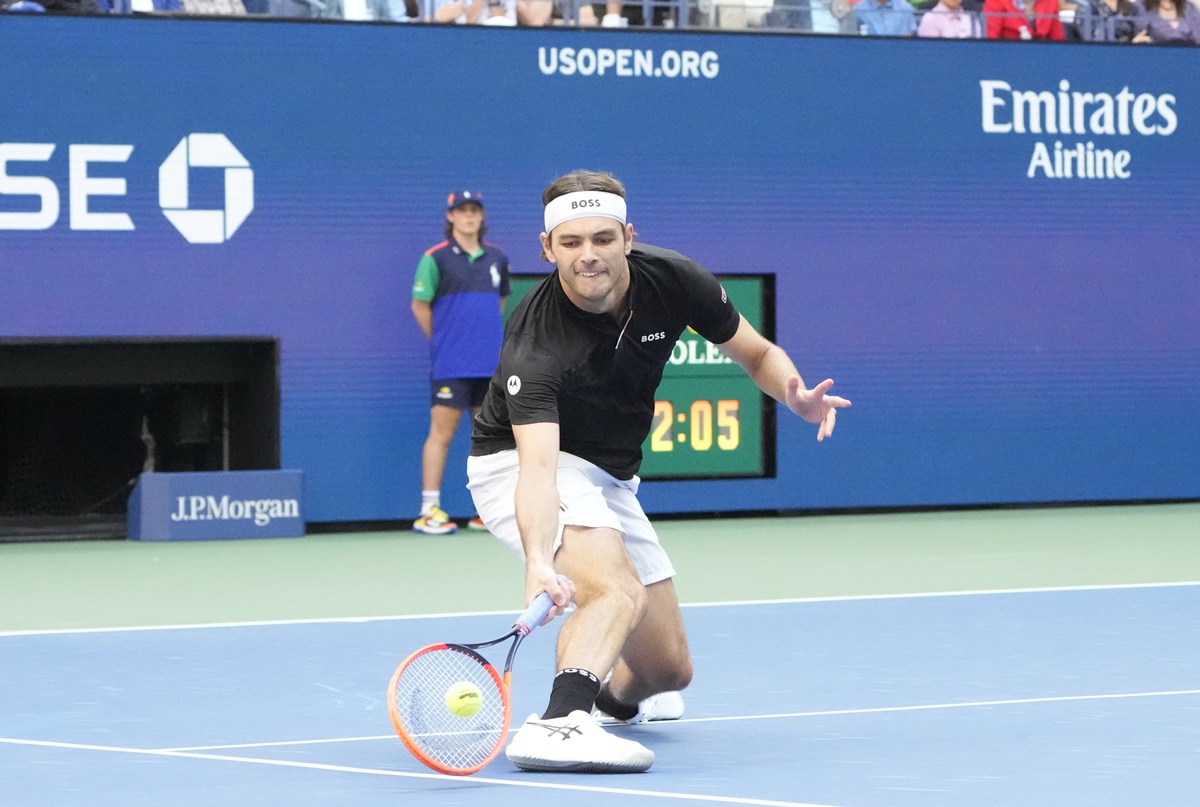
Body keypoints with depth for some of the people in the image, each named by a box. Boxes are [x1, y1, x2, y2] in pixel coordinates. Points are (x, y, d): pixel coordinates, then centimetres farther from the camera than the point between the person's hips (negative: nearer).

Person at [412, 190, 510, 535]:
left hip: (491, 363, 5)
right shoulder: (436, 258, -5)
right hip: (451, 365, -5)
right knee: (442, 432, -6)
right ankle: (429, 511, -5)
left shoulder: (497, 258, 10)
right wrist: (441, 341, 1)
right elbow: (420, 305, -2)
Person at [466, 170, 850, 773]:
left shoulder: (674, 281, -17)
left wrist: (796, 394, -24)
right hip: (517, 465, -6)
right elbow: (538, 467, -46)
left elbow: (757, 353, -1)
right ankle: (560, 724, -51)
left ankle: (613, 693, 46)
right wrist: (538, 562, -63)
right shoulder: (536, 344, -34)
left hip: (609, 480, 6)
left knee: (668, 669, 13)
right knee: (618, 588, -36)